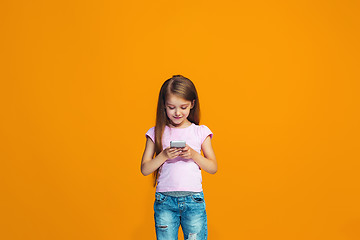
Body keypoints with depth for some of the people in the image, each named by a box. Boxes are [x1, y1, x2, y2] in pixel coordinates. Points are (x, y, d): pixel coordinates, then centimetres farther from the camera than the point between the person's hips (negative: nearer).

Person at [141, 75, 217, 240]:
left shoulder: (201, 132, 4)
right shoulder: (156, 133, 4)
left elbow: (213, 168, 5)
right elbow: (145, 169, 3)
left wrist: (193, 155, -11)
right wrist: (164, 156, -13)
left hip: (193, 200, 0)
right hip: (164, 200, 0)